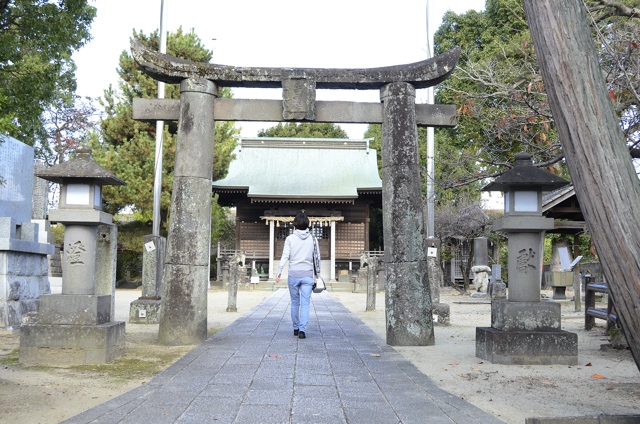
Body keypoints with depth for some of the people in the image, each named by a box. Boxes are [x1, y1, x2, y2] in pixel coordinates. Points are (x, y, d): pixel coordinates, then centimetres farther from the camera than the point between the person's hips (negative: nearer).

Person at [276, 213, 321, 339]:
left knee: (295, 302, 12)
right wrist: (317, 274, 15)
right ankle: (302, 329, -13)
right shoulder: (312, 239, 4)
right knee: (305, 303, -2)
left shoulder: (290, 238, -2)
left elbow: (285, 256, -7)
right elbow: (317, 257, 6)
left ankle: (296, 328, 21)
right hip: (308, 275, 0)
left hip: (294, 274, 0)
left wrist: (279, 272, -5)